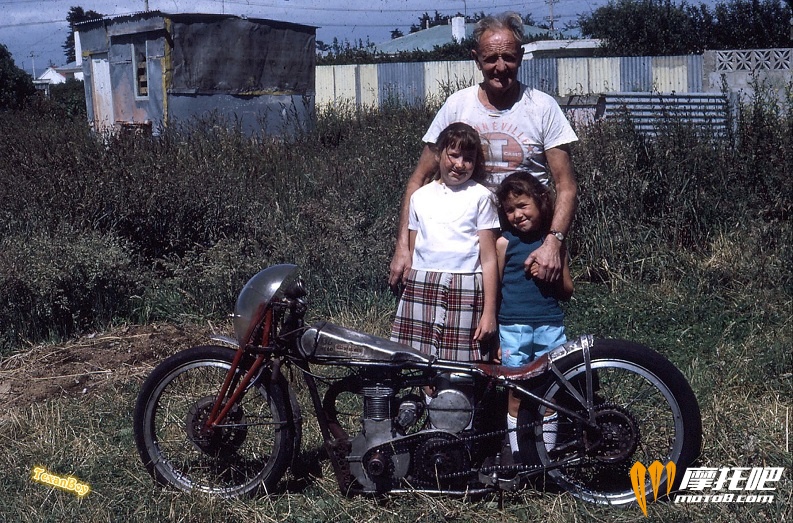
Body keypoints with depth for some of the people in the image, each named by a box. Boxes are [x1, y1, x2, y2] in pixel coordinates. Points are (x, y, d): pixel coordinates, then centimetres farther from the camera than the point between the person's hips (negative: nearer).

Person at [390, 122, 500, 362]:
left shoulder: (480, 196, 3)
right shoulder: (420, 197, 14)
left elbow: (488, 258, -1)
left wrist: (489, 312, -5)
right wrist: (407, 295, 11)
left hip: (465, 293, -3)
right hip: (421, 289, 3)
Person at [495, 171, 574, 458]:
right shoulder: (504, 243, 1)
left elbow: (567, 291, 14)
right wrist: (493, 339, 0)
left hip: (550, 326, 2)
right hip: (513, 328, -2)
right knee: (516, 394, 1)